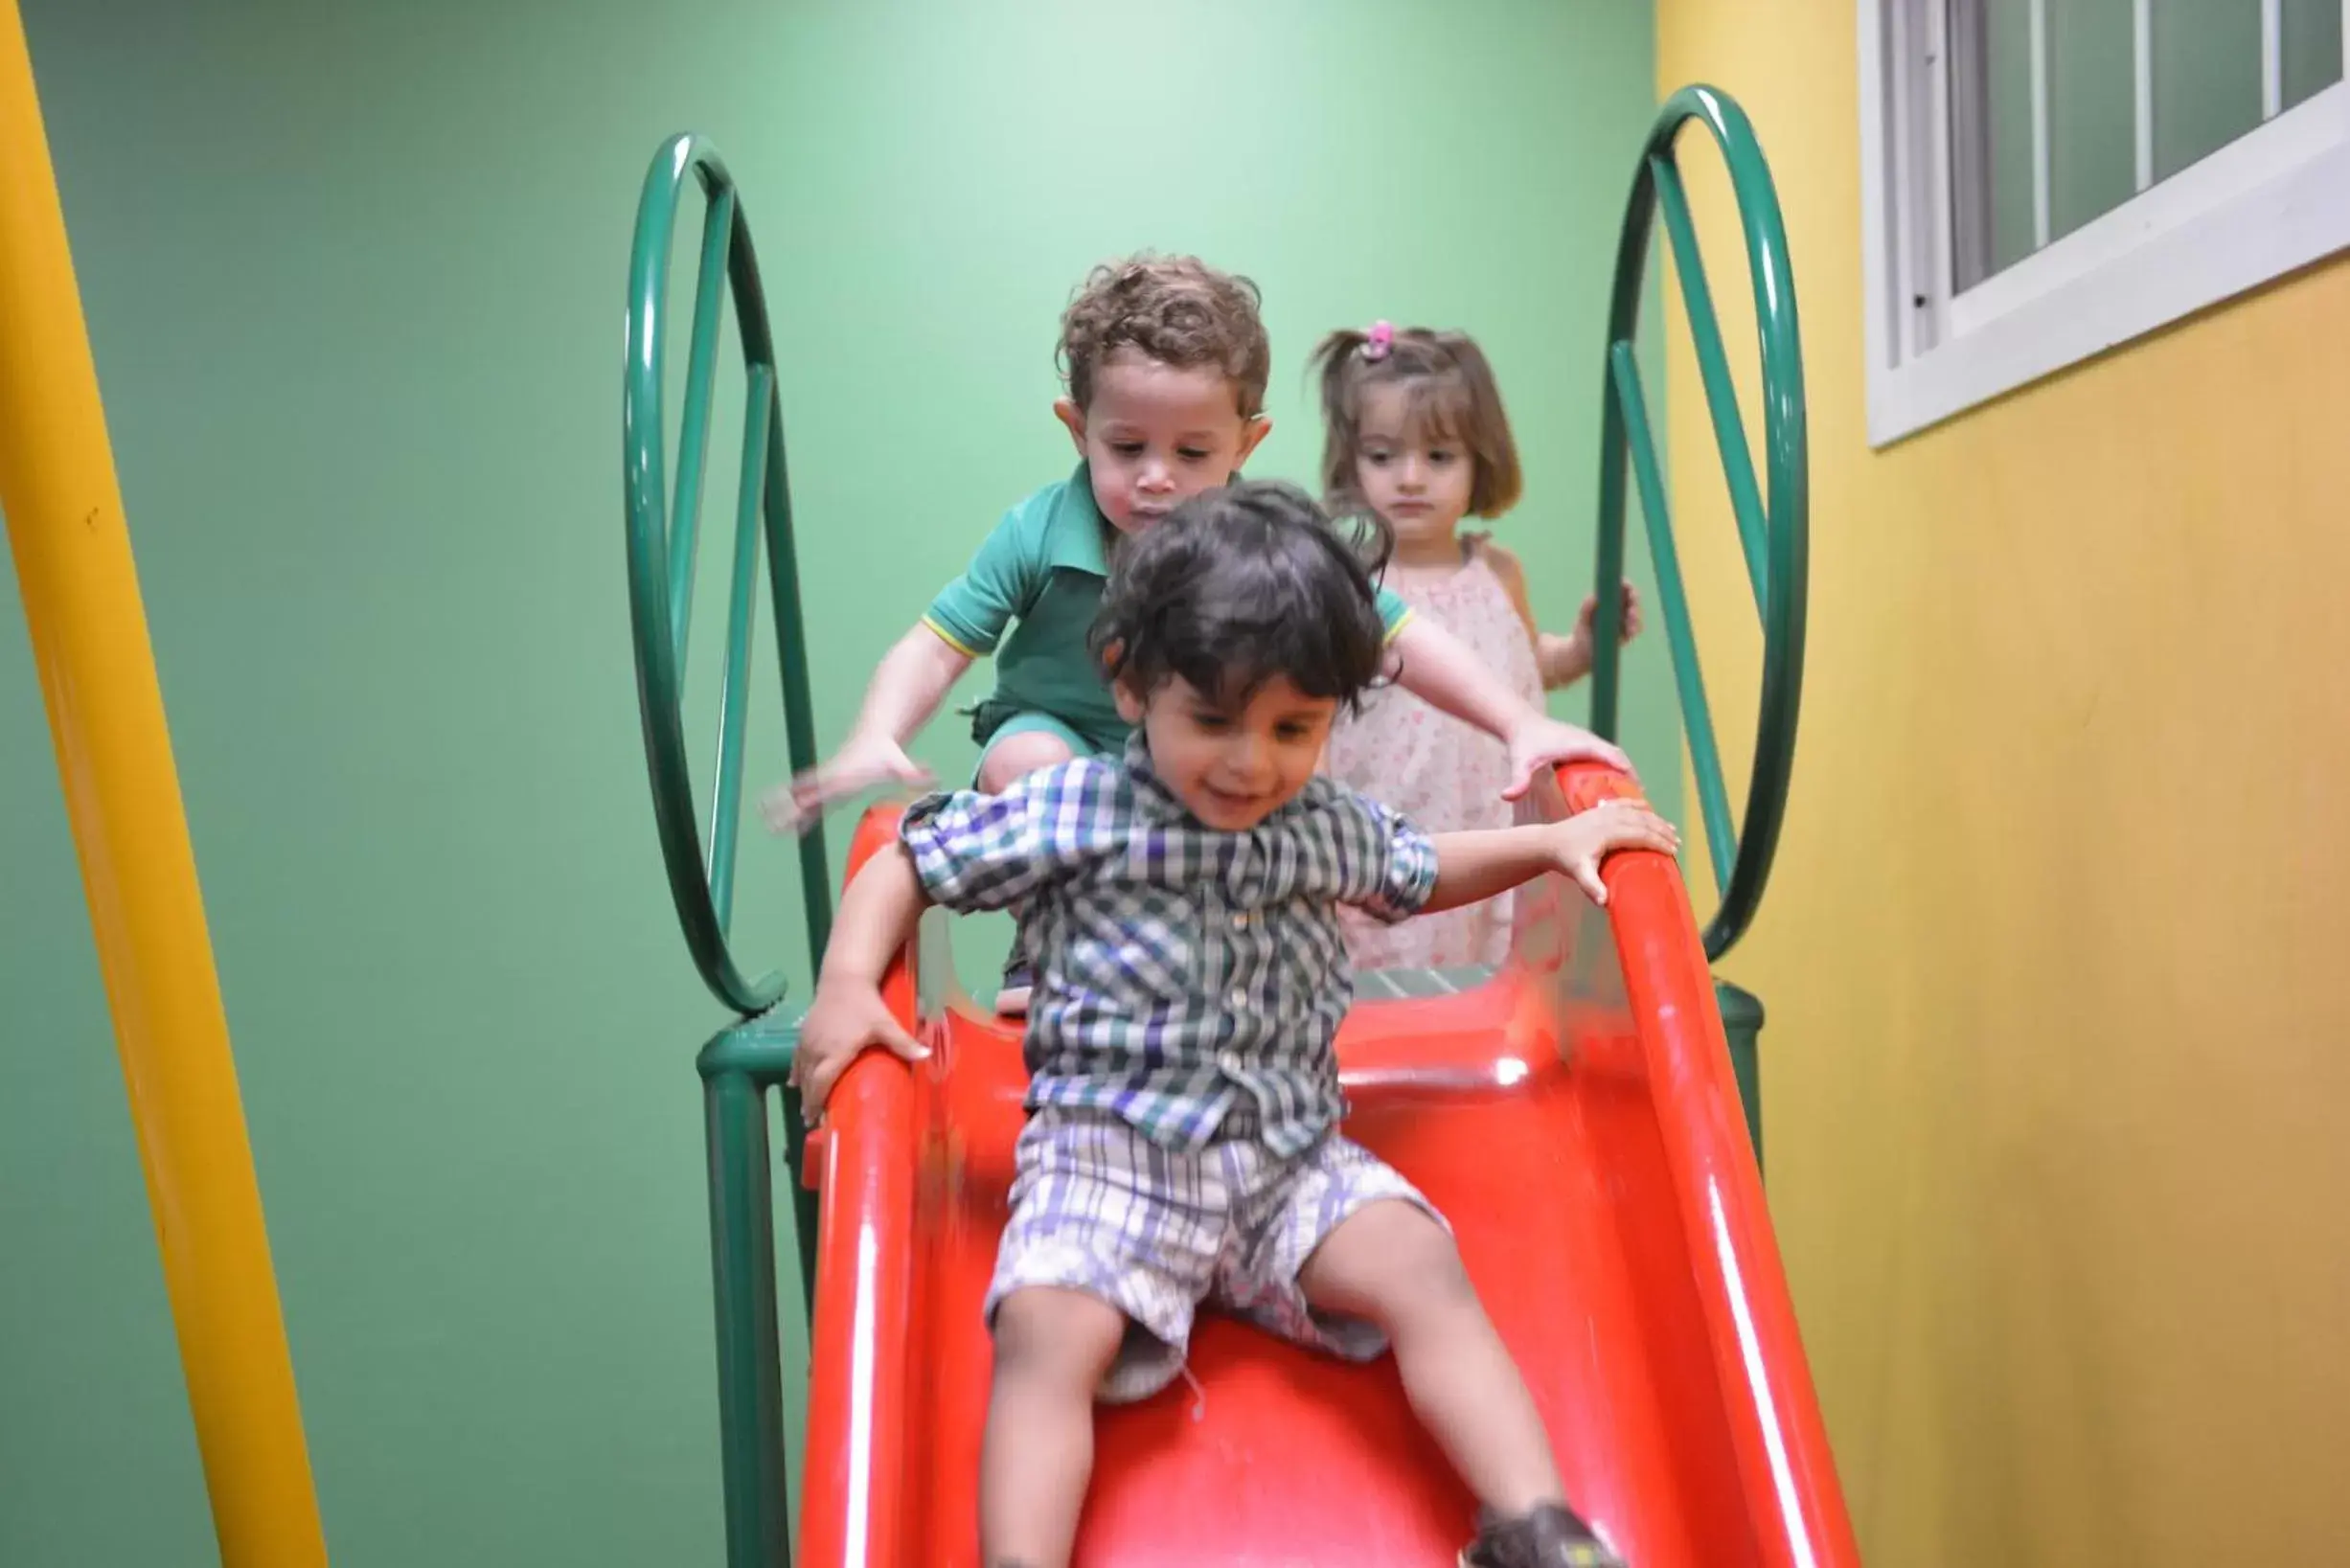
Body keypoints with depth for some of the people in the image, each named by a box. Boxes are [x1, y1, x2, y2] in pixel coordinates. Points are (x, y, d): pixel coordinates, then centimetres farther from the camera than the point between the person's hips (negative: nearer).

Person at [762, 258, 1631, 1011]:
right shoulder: (1038, 535, -18)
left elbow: (1402, 637, -12)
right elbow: (939, 645, -13)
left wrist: (1522, 724, -17)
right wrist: (874, 741, -31)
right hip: (1060, 743, 0)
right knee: (1028, 755, -32)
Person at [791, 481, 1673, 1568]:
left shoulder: (1330, 829, 11)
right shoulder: (1072, 813, -2)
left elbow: (1419, 873, 33)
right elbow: (910, 862, 5)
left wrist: (1551, 843, 22)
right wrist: (847, 984, -11)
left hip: (1290, 1155, 3)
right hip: (1108, 1146, -3)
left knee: (1422, 1268, -20)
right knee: (1050, 1332, -28)